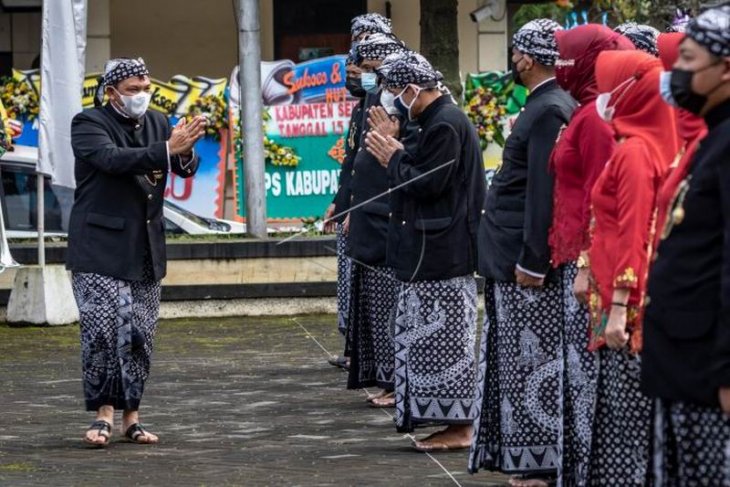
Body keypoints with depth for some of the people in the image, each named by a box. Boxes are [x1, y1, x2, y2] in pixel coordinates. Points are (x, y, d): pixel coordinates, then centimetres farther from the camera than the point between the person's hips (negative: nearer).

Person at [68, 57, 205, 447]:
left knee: (139, 336, 5)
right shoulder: (89, 123, -6)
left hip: (145, 250, 5)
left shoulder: (157, 123, 10)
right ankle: (104, 412, -1)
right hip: (100, 249, -5)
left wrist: (185, 152, -26)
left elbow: (185, 168, -1)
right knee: (101, 331, -11)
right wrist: (167, 149, -34)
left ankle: (131, 415, 12)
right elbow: (112, 159, -24)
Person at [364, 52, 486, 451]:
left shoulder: (445, 125, -17)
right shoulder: (442, 119, 15)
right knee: (440, 337, 12)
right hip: (439, 249, 10)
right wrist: (396, 155, 8)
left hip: (443, 251, -10)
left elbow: (427, 184, -20)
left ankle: (458, 427, -3)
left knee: (443, 338, -6)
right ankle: (454, 422, 15)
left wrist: (395, 159, -6)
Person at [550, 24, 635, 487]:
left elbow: (599, 197, -18)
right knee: (581, 369, 12)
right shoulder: (589, 113, 15)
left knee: (586, 371, -5)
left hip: (586, 260, -10)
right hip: (579, 258, 10)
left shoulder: (594, 117, -14)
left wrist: (586, 265, -19)